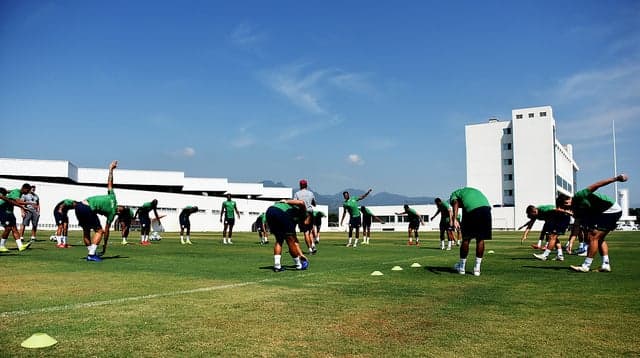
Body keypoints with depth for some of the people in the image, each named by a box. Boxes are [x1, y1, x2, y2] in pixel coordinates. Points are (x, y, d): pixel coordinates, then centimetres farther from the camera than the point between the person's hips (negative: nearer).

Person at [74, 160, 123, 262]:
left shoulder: (112, 198, 17)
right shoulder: (112, 213, 4)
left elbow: (109, 182, 17)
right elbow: (106, 230, 8)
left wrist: (111, 169, 30)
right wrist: (105, 245, 17)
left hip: (79, 205, 8)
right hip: (88, 209, -8)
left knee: (86, 231, 17)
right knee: (99, 231, 4)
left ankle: (91, 253, 20)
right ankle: (91, 255, -5)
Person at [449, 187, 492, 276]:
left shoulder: (454, 194, 25)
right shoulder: (472, 190, 41)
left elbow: (455, 203, 1)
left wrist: (455, 219, -12)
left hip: (471, 210, -4)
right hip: (486, 207, 4)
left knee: (466, 239, 12)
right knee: (480, 239, 15)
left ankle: (461, 267, 25)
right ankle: (477, 268, 19)